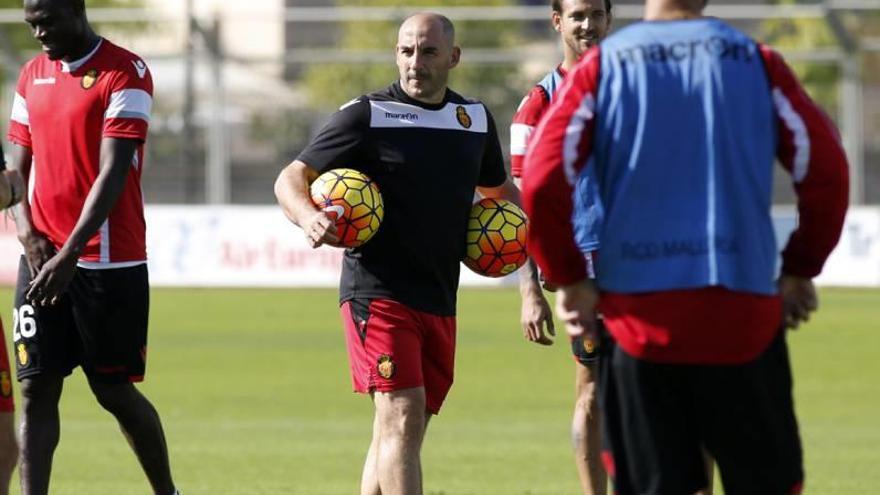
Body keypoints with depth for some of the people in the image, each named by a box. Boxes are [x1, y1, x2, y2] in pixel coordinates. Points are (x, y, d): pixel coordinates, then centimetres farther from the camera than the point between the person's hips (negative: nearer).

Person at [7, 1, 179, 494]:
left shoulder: (125, 73, -9)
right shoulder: (32, 77, 12)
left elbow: (112, 175, -16)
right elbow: (19, 170, 15)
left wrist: (69, 255, -22)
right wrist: (28, 233, -5)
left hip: (109, 263, -6)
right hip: (42, 260, 6)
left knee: (114, 389, 2)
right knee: (36, 389, -2)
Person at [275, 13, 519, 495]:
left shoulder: (475, 118, 12)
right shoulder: (367, 115, -5)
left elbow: (498, 189, 30)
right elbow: (291, 178, -3)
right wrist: (308, 217, -24)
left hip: (439, 300, 6)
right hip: (378, 292, -6)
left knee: (400, 432, 12)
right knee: (401, 419, -18)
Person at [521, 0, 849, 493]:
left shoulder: (603, 65, 3)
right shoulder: (756, 61, 5)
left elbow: (543, 181, -6)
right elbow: (826, 169, 0)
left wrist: (569, 278, 4)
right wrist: (800, 270, 11)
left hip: (638, 313, 0)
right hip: (743, 311, 0)